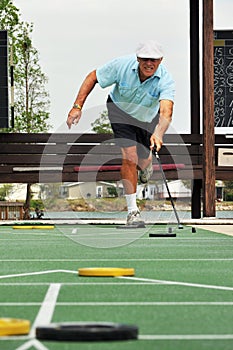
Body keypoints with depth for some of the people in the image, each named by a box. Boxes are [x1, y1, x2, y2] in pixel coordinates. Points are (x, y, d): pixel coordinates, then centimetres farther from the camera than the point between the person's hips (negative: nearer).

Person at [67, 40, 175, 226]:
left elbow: (166, 112, -48)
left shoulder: (165, 80, -34)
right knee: (129, 156, -19)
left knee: (143, 161, 10)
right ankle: (133, 211, -11)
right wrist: (77, 106, -22)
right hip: (120, 109, -1)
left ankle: (146, 163, 52)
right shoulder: (122, 64, -31)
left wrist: (158, 134, -67)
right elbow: (93, 77, -16)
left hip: (148, 116, 1)